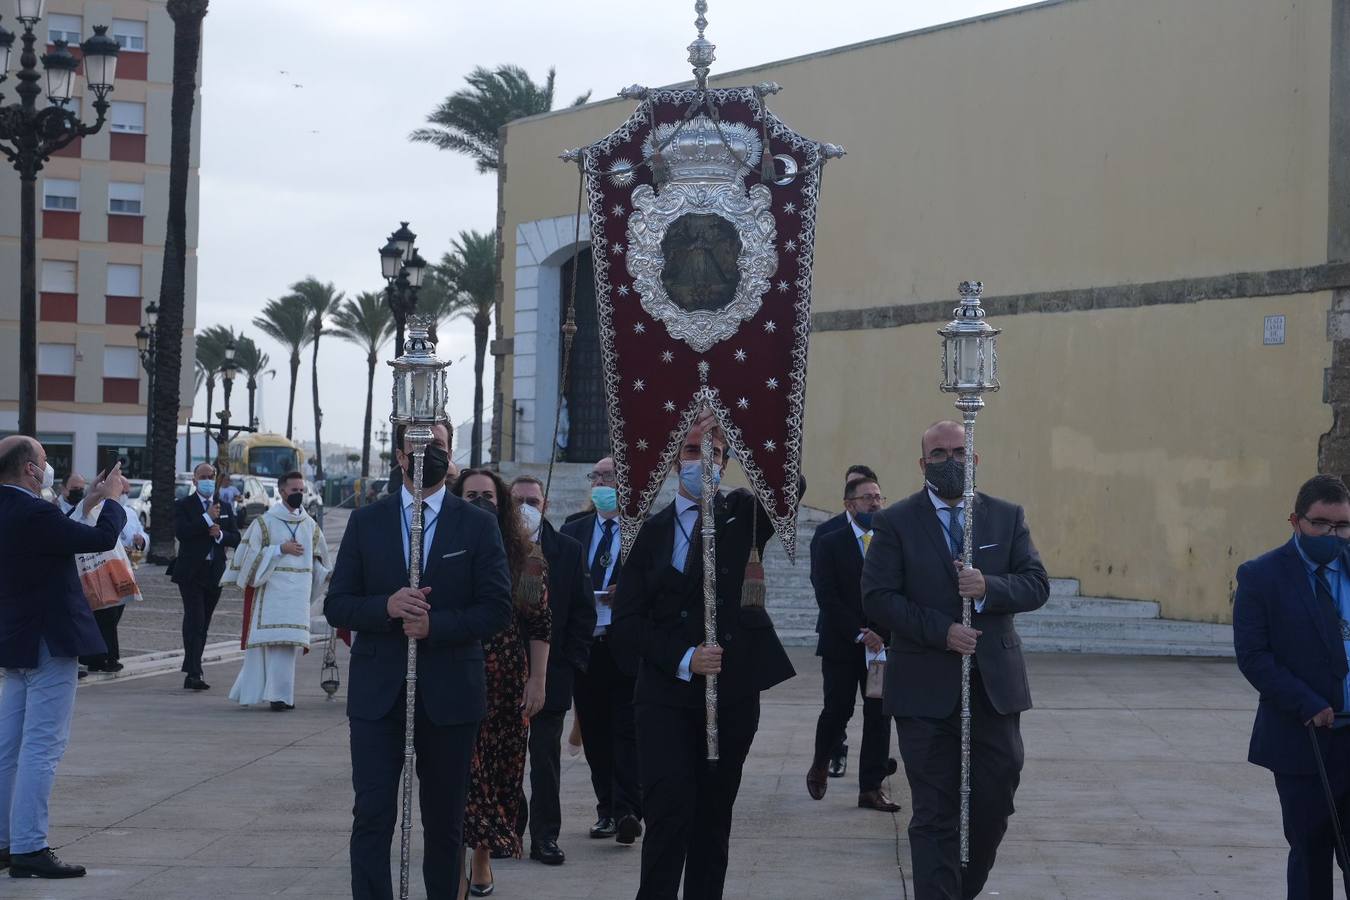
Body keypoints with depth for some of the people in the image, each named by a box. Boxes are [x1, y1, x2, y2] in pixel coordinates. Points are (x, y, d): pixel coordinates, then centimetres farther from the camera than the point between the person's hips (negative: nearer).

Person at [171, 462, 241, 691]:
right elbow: (181, 532, -16)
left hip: (214, 574, 5)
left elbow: (236, 538, 9)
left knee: (203, 624, 9)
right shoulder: (183, 505, 1)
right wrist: (207, 518, -17)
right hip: (191, 573, -5)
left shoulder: (225, 507, 14)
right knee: (195, 620, -14)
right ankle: (194, 673, -18)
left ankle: (190, 673, 17)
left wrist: (220, 534, -11)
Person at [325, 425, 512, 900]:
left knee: (444, 820, 10)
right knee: (372, 816, -6)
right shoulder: (366, 522, 6)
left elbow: (497, 609, -3)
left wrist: (435, 624, -17)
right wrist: (386, 607, -16)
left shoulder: (478, 526, 2)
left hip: (448, 694, 0)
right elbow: (337, 606, 3)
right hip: (377, 694, 0)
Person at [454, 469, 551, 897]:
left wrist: (538, 681, 0)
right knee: (461, 771, -6)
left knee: (500, 770, 6)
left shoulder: (526, 557, 5)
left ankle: (482, 857, 20)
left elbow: (541, 625, 5)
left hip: (509, 685, 2)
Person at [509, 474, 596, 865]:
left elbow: (584, 611, 6)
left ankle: (545, 836, 9)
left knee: (546, 757, 4)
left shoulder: (568, 551, 4)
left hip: (550, 670, 1)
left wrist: (571, 661, -2)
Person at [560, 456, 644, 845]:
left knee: (628, 729, -9)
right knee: (595, 732, 7)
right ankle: (607, 810, 15)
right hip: (585, 642, 5)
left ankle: (627, 811, -10)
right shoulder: (573, 531, 16)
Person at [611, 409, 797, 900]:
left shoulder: (742, 516, 7)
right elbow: (627, 620, 2)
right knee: (668, 810, -12)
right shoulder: (652, 531, 6)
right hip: (665, 693, 0)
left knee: (714, 814, 8)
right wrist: (683, 659, -12)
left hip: (733, 690, 1)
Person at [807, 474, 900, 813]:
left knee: (879, 715, 0)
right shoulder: (830, 544, -2)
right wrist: (860, 633, -15)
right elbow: (827, 597, -10)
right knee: (838, 711, 2)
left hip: (882, 644, 3)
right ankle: (820, 767, 29)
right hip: (842, 645, -3)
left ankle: (872, 788, 5)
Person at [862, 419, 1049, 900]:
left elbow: (1037, 584, 3)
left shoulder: (1007, 517, 9)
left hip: (994, 686, 3)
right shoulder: (895, 522, 0)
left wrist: (990, 587, -17)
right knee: (935, 815, 1)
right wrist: (940, 631, -16)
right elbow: (877, 598, -7)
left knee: (995, 802, 8)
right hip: (926, 690, -3)